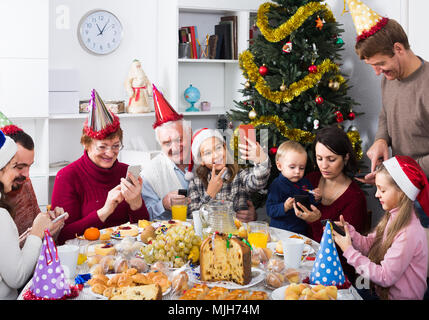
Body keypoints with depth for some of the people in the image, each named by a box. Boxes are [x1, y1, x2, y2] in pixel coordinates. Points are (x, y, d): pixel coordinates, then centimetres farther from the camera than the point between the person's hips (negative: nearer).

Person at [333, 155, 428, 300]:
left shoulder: (408, 233, -27)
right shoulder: (393, 217, 1)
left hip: (398, 296, -7)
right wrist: (348, 230, -9)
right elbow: (369, 244, 8)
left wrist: (349, 251, -20)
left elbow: (385, 277, -24)